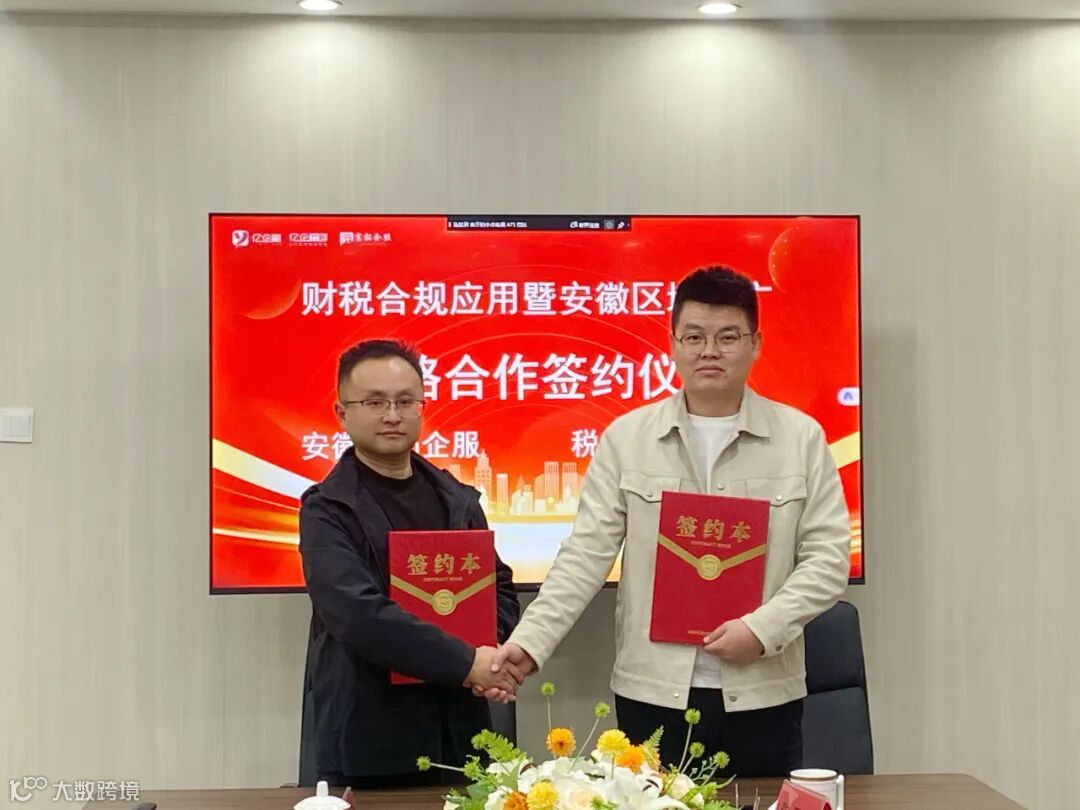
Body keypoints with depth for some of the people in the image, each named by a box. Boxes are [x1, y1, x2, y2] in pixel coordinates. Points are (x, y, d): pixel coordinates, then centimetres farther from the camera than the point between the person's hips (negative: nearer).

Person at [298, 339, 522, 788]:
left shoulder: (458, 500, 8)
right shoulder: (327, 509, -9)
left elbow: (500, 587, 13)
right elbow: (357, 613, -21)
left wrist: (493, 651, -8)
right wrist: (464, 661, -21)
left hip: (457, 734, 5)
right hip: (366, 744, -5)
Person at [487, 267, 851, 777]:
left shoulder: (802, 438, 2)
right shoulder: (627, 438, 2)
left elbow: (827, 559, 0)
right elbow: (585, 555, -1)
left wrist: (763, 629, -13)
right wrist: (530, 641, -12)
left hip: (763, 694, 0)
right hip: (651, 693, 0)